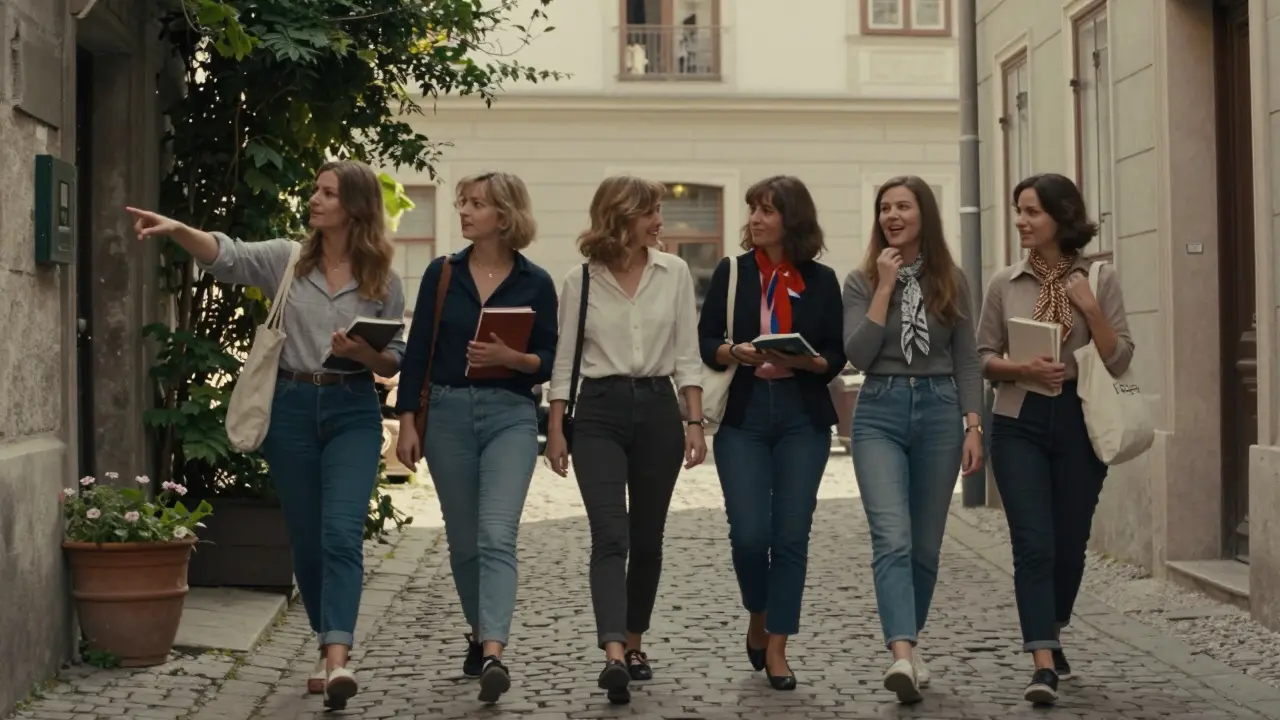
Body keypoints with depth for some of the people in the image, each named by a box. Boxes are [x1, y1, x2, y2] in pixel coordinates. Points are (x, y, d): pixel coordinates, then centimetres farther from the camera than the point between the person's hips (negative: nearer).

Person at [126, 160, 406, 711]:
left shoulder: (383, 282, 2)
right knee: (306, 539, 9)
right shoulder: (285, 259, 3)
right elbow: (226, 256, -14)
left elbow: (396, 360, 6)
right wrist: (178, 230, -31)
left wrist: (365, 354, -16)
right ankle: (328, 650, 24)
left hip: (352, 412, -2)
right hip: (291, 407, 2)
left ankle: (337, 658, -24)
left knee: (341, 534, -16)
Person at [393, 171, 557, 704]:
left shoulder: (535, 283, 0)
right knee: (464, 539, 10)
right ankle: (480, 635, 30)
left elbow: (551, 360, 2)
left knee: (497, 535, -16)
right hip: (447, 414, 2)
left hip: (510, 416, -2)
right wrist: (407, 421, -1)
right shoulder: (442, 274, 4)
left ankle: (493, 654, -25)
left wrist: (511, 357, -18)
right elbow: (417, 351, 4)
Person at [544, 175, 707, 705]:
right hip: (599, 413, -2)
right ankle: (614, 654, -24)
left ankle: (634, 642, 25)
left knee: (647, 539, 9)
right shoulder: (582, 281, 0)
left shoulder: (673, 273, 3)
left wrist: (695, 422, -1)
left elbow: (686, 354, 4)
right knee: (611, 536, -14)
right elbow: (564, 360, 5)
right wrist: (555, 430, 2)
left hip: (657, 409, 2)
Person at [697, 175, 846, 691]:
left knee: (791, 535, -2)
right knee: (748, 533, -8)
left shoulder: (820, 279, 4)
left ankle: (776, 648, 8)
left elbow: (836, 357, 4)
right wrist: (735, 352, -17)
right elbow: (705, 343, 3)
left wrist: (803, 360, -15)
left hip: (803, 417, 0)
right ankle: (758, 618, 21)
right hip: (743, 415, 0)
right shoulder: (732, 272, 4)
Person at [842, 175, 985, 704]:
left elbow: (966, 361, 7)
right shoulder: (862, 281, 3)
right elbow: (857, 354, -9)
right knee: (892, 538, -17)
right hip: (880, 413, -2)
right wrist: (885, 287, -10)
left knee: (925, 545, 8)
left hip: (939, 411, 2)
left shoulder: (951, 281, 7)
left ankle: (909, 645, 24)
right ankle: (903, 654, -28)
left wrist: (973, 427, -1)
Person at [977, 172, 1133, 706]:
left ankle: (1051, 638, 34)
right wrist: (1023, 369, -12)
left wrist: (1089, 307, -14)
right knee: (1033, 544, -11)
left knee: (1070, 542, 10)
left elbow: (1119, 361, -3)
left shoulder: (1099, 280, 0)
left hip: (1079, 422, 0)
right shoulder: (1006, 283, 4)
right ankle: (1043, 665, -16)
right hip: (1020, 423, 0)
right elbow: (982, 357, 7)